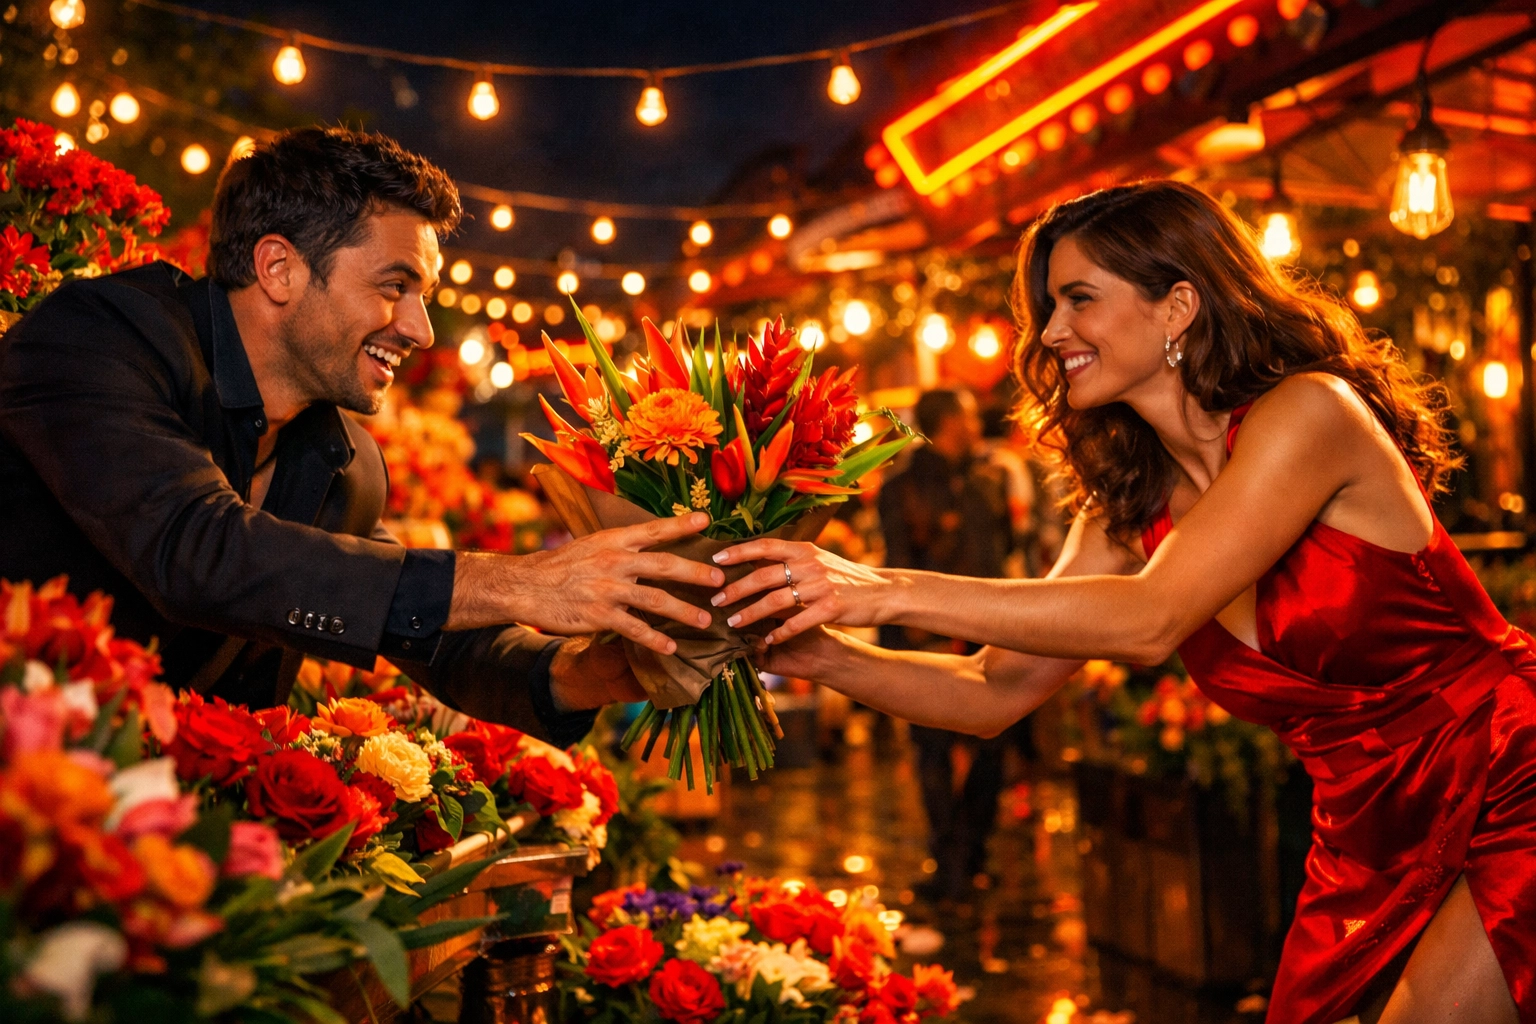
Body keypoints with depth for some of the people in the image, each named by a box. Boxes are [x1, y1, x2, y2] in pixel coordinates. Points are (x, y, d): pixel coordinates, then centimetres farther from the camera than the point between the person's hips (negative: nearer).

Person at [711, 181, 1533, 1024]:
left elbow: (1150, 619, -29)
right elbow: (998, 689, 2)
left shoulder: (1310, 410, -19)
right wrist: (827, 657, -14)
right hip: (1374, 851, 6)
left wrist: (890, 591, -32)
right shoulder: (1127, 512, 2)